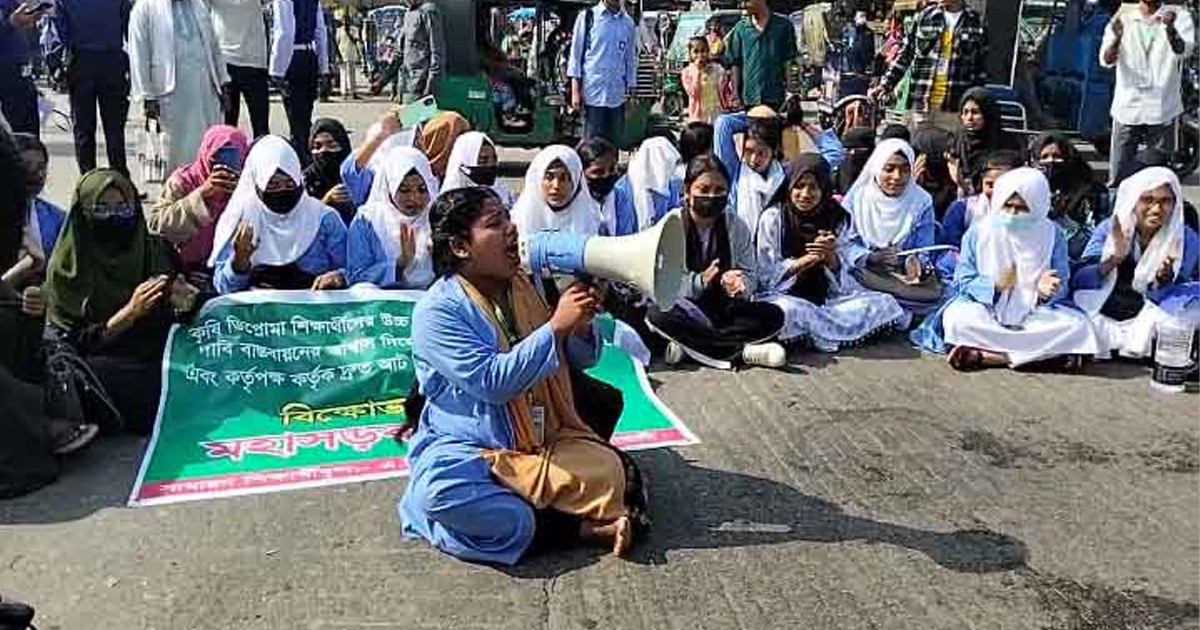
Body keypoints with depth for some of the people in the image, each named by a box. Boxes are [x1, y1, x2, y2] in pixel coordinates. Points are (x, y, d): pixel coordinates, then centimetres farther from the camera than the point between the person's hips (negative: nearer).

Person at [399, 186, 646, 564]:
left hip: (541, 441, 4)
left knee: (610, 472, -21)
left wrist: (582, 325, -12)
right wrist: (556, 326, -26)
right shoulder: (436, 311, -12)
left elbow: (580, 361, 11)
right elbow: (492, 382, -24)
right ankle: (581, 528, -23)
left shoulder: (525, 288, 7)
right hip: (465, 448, -4)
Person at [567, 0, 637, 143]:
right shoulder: (587, 17, 1)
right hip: (593, 94, -3)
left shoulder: (628, 23, 11)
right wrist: (575, 91, -7)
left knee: (614, 144, 5)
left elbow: (631, 60, 15)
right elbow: (576, 54, 0)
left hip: (617, 95, 4)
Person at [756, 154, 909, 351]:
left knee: (884, 303, -14)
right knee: (789, 310, -38)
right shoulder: (773, 217, -7)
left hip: (825, 297, 3)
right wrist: (811, 257, -17)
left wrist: (829, 255, -20)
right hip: (783, 296, -2)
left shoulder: (836, 218, 3)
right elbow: (768, 276, -8)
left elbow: (839, 281, 2)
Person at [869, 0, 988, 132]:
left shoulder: (976, 22, 6)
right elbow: (904, 55, 11)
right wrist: (886, 84, 3)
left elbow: (981, 68, 10)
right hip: (920, 103, 1)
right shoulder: (923, 17, 7)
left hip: (955, 107, -1)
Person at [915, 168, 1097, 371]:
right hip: (985, 308, -1)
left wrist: (1046, 291, -24)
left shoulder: (1051, 234, 0)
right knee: (957, 319, -33)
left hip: (1034, 314, 2)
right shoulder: (979, 232, -2)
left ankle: (985, 356, -32)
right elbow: (963, 280, -4)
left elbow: (1061, 285, 1)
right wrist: (995, 286, -24)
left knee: (1076, 325, -27)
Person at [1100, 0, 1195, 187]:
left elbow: (1183, 50, -17)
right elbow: (1106, 61, -8)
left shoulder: (1179, 16, 2)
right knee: (1117, 176, 4)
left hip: (1162, 110, -1)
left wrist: (1170, 29, -39)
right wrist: (1117, 38, -30)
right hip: (1127, 108, 1)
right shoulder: (1122, 19, 5)